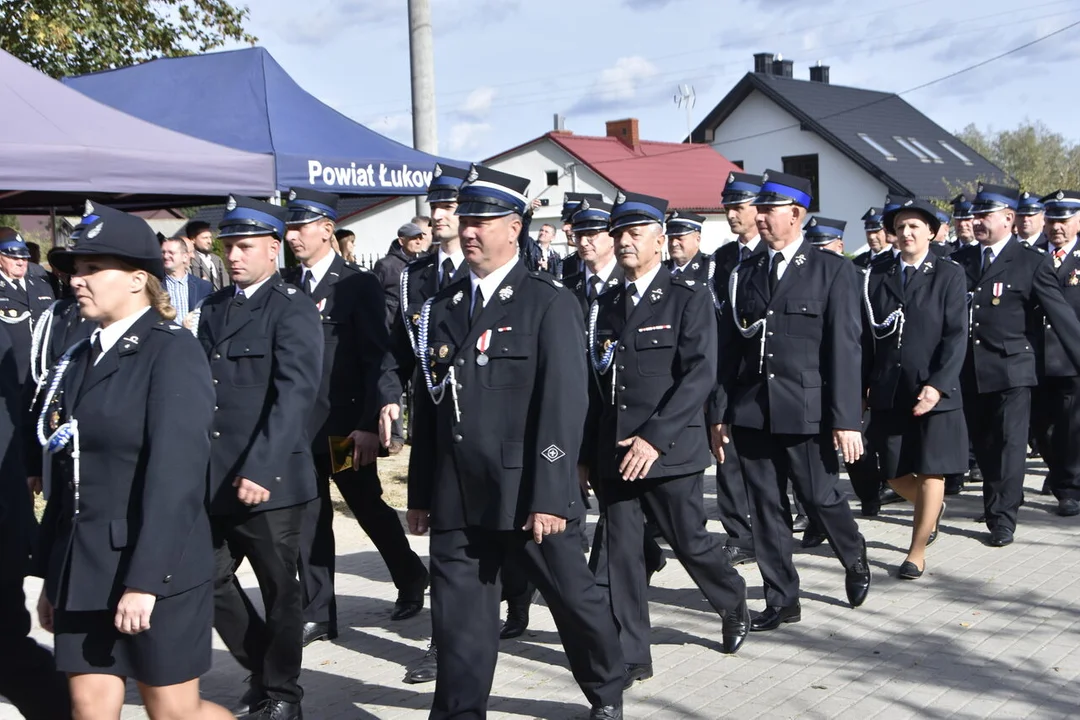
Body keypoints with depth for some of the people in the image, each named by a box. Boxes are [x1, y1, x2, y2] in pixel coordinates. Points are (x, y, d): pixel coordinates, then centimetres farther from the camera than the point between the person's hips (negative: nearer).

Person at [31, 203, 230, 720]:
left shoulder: (172, 352, -11)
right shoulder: (82, 356, 11)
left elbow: (176, 473, -19)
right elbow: (67, 474, 12)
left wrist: (145, 579, -23)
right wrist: (52, 575, 12)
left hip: (156, 568, -7)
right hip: (83, 571, 7)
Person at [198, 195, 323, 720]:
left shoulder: (293, 309, -8)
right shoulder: (213, 308, 14)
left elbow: (294, 395, -19)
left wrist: (258, 470, -27)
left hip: (270, 480, -6)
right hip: (213, 480, 7)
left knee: (280, 589, 6)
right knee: (209, 580, 11)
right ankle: (264, 673, 31)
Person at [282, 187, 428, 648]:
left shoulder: (358, 285, -6)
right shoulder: (285, 286, 7)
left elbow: (377, 358, -9)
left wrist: (368, 425, -15)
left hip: (344, 425, -4)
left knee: (368, 507, 10)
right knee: (308, 519, 7)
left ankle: (411, 577, 34)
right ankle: (318, 615, 16)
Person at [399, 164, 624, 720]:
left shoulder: (549, 302, -5)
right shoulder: (443, 306, 11)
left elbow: (562, 404, -12)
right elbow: (430, 403, 12)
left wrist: (550, 496, -18)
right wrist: (420, 494, 10)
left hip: (529, 493, -4)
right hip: (457, 499, 4)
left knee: (574, 599, 11)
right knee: (459, 621, 8)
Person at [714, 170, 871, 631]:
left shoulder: (831, 270, -1)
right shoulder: (745, 275, 11)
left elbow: (844, 348, -7)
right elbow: (730, 349, 10)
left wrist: (846, 419, -12)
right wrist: (720, 414, 7)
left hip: (806, 411, -4)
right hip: (752, 413, 4)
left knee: (821, 498, 4)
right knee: (766, 509, 7)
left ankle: (855, 561, 34)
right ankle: (782, 601, 20)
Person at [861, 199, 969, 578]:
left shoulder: (949, 274, -1)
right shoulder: (876, 275, 7)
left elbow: (956, 336, -7)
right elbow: (866, 334, 6)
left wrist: (937, 386, -17)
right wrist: (864, 384, 0)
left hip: (934, 391, -3)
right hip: (888, 392, 3)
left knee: (930, 473, 2)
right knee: (895, 474, 10)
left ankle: (917, 553, 15)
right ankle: (932, 507, 41)